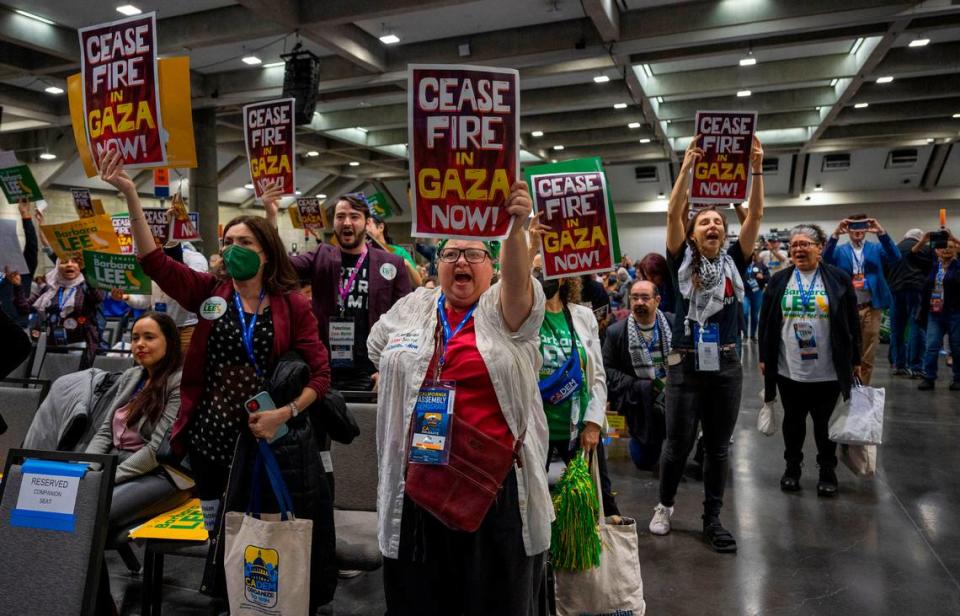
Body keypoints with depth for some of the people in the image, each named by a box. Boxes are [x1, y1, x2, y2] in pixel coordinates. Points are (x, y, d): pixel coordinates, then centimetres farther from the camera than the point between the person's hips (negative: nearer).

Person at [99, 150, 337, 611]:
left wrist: (286, 413, -19)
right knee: (219, 532, 18)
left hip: (270, 436, -2)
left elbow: (320, 373, -7)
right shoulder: (209, 292, 1)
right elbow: (152, 260, -10)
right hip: (212, 434, 3)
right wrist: (130, 196, -18)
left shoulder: (292, 303, -6)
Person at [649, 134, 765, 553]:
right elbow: (673, 213, -10)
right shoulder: (682, 261, 1)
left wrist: (757, 169, -11)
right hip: (685, 365, -2)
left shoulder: (734, 261, 6)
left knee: (718, 447, 10)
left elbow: (755, 215, -2)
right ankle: (664, 505, 28)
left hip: (726, 366, 2)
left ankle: (712, 520, 23)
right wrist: (687, 167, -16)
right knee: (678, 443, 4)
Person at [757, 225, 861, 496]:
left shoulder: (838, 279, -2)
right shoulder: (779, 280, 2)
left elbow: (853, 323, 1)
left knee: (825, 422, 11)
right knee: (793, 420, 14)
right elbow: (766, 322, 5)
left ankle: (827, 471, 28)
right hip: (789, 369, 1)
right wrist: (764, 357, 4)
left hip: (827, 370, -1)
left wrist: (855, 360, 2)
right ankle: (792, 467, 30)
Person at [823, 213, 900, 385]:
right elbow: (825, 261, -14)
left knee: (868, 356, 7)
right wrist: (835, 235, -25)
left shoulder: (876, 248, 7)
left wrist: (881, 233, -21)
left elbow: (895, 258, -10)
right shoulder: (839, 250, 5)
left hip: (871, 308, 1)